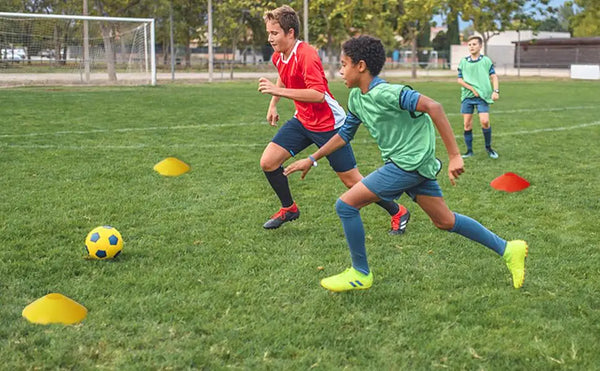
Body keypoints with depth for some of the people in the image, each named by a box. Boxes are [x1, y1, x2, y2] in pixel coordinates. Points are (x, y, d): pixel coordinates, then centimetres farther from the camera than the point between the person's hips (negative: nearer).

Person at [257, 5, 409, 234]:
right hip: (302, 121, 8)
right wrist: (273, 104, 21)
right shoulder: (278, 57, 3)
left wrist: (278, 91, -36)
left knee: (352, 181, -1)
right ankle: (289, 209, 20)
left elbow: (318, 94, -35)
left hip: (328, 125, -8)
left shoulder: (306, 55, -25)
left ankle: (398, 213, 16)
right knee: (268, 162, -2)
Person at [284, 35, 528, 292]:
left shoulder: (384, 93, -21)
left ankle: (360, 274, 6)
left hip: (411, 161, -9)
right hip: (406, 163, 9)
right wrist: (311, 160, 22)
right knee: (444, 221, 15)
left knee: (346, 204, -9)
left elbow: (432, 107, -28)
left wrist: (454, 155, -29)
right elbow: (345, 134, 22)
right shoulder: (356, 97, 7)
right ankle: (508, 250, 24)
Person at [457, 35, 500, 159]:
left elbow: (493, 76, 4)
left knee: (485, 121, -14)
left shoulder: (486, 60, 4)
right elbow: (460, 79, 5)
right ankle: (469, 150, 12)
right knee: (467, 124, 1)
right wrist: (472, 89, -7)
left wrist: (496, 91, -10)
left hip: (483, 96, -2)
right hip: (467, 96, 2)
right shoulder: (463, 62, 7)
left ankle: (488, 147, 6)